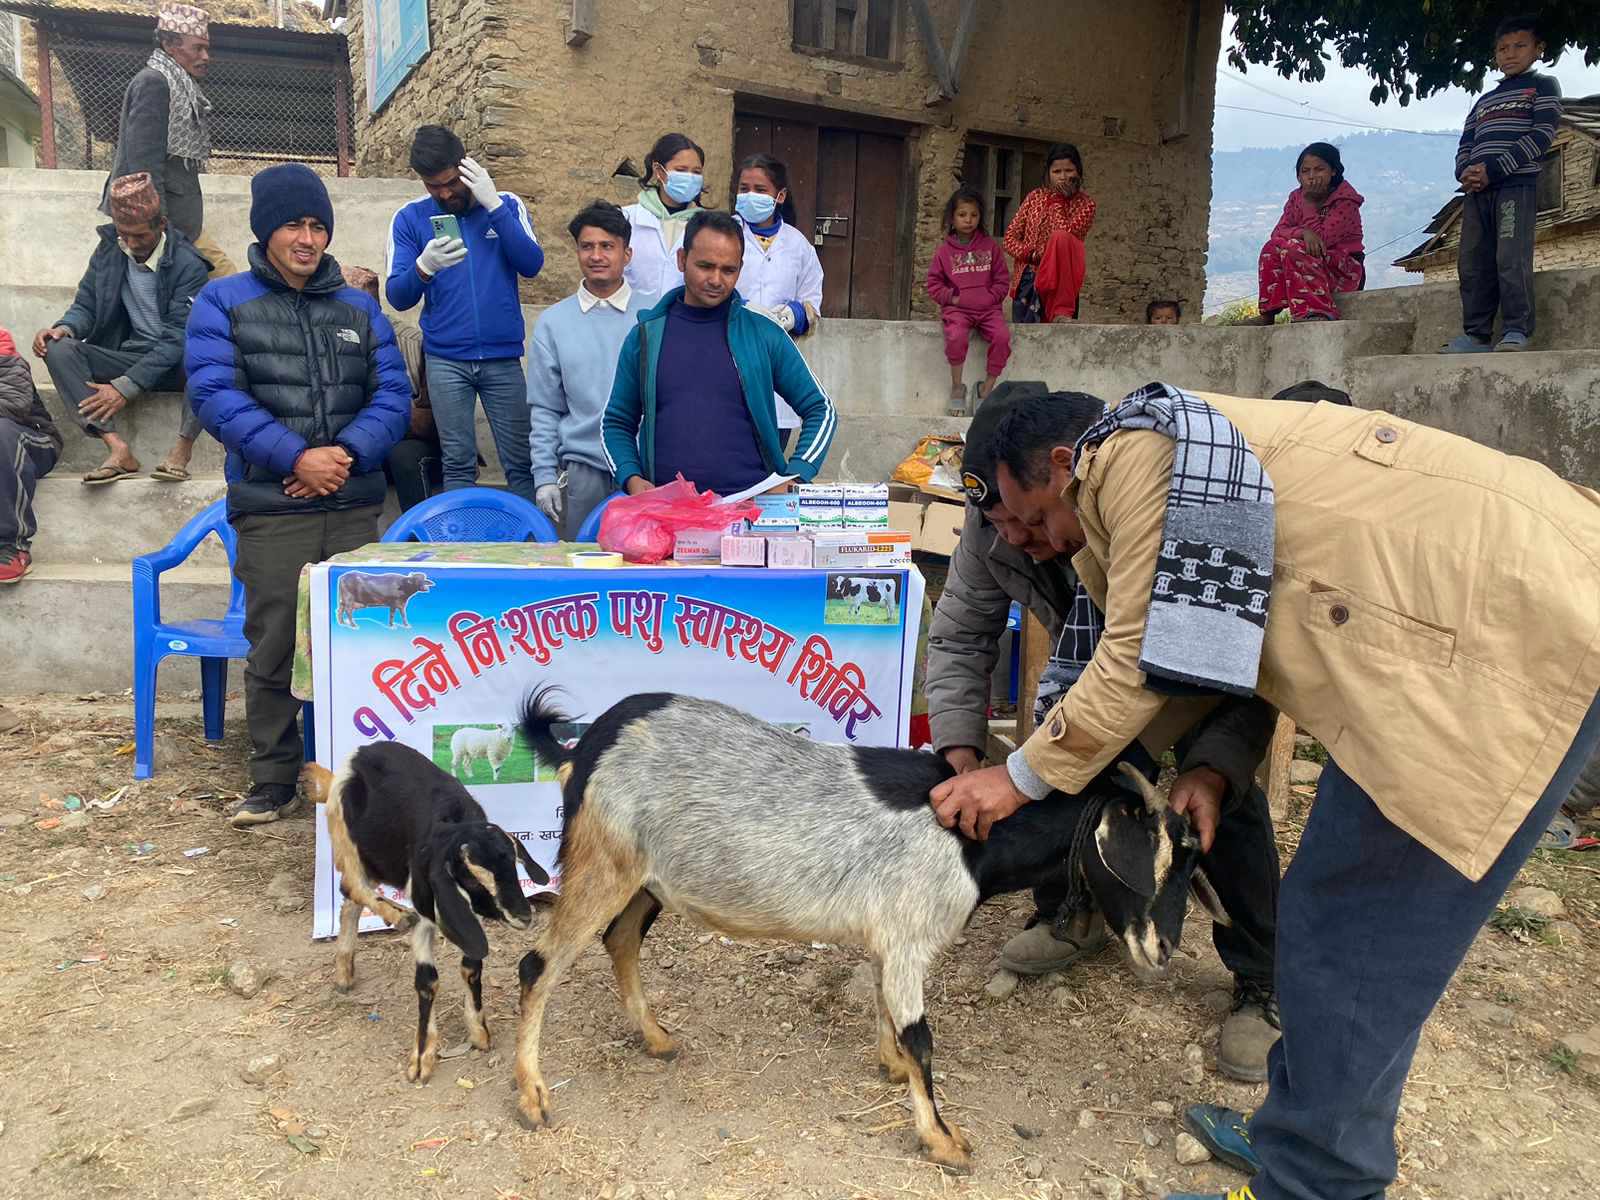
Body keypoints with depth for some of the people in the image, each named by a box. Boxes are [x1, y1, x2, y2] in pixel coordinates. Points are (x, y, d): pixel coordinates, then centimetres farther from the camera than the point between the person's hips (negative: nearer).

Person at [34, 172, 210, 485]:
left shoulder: (189, 264, -13)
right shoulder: (109, 250, 4)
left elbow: (178, 336, -19)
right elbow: (86, 305, 11)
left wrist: (125, 387, -24)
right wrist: (64, 328, -16)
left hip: (177, 364, -4)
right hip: (129, 356, 5)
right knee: (59, 350, -21)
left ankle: (182, 449, -34)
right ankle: (117, 448, -32)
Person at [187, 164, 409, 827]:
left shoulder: (361, 309, 13)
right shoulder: (223, 302, 5)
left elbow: (393, 395, 5)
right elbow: (214, 394, -7)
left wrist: (347, 454, -13)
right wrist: (297, 457, -17)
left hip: (356, 508, 3)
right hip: (270, 513, -2)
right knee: (274, 651, 2)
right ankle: (273, 783, 15)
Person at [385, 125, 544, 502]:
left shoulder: (506, 205, 5)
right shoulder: (410, 219, 4)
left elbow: (532, 265, -10)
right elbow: (398, 297, -1)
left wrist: (493, 204, -15)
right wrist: (424, 267, -22)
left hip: (503, 358, 0)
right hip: (446, 361, 0)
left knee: (520, 462, 0)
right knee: (458, 464, 1)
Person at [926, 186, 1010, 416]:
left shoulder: (990, 246, 11)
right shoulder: (945, 250, 8)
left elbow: (1002, 279, 12)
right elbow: (933, 283, 9)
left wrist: (991, 297, -4)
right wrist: (951, 298, -5)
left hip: (988, 308, 2)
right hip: (957, 309, -2)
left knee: (1002, 337, -26)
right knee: (956, 337, -34)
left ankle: (987, 387, -9)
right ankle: (957, 386, -11)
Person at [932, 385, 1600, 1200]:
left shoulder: (1134, 451, -8)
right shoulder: (1177, 460, 21)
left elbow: (1138, 660, -8)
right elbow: (1248, 645, 23)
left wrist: (1021, 779, 3)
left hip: (1516, 618, -10)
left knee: (1346, 936, -2)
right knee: (1356, 915, 17)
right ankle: (1313, 1131, 31)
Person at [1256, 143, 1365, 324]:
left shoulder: (1345, 200, -10)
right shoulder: (1296, 197, 8)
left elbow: (1322, 239, -20)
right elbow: (1277, 232, -7)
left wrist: (1311, 201, -20)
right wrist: (1303, 233, -27)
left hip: (1344, 271, -6)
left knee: (1294, 249, -29)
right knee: (1272, 248, -17)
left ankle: (1317, 313, -39)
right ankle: (1267, 317, -23)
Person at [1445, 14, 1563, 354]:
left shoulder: (1543, 86, 12)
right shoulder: (1484, 101, 29)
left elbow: (1541, 135, -3)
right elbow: (1465, 144, 19)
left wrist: (1493, 169, -14)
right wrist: (1465, 172, -6)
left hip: (1517, 185, -5)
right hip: (1476, 190, 6)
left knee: (1511, 258, -16)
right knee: (1473, 262, -2)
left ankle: (1517, 329, -16)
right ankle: (1476, 333, -2)